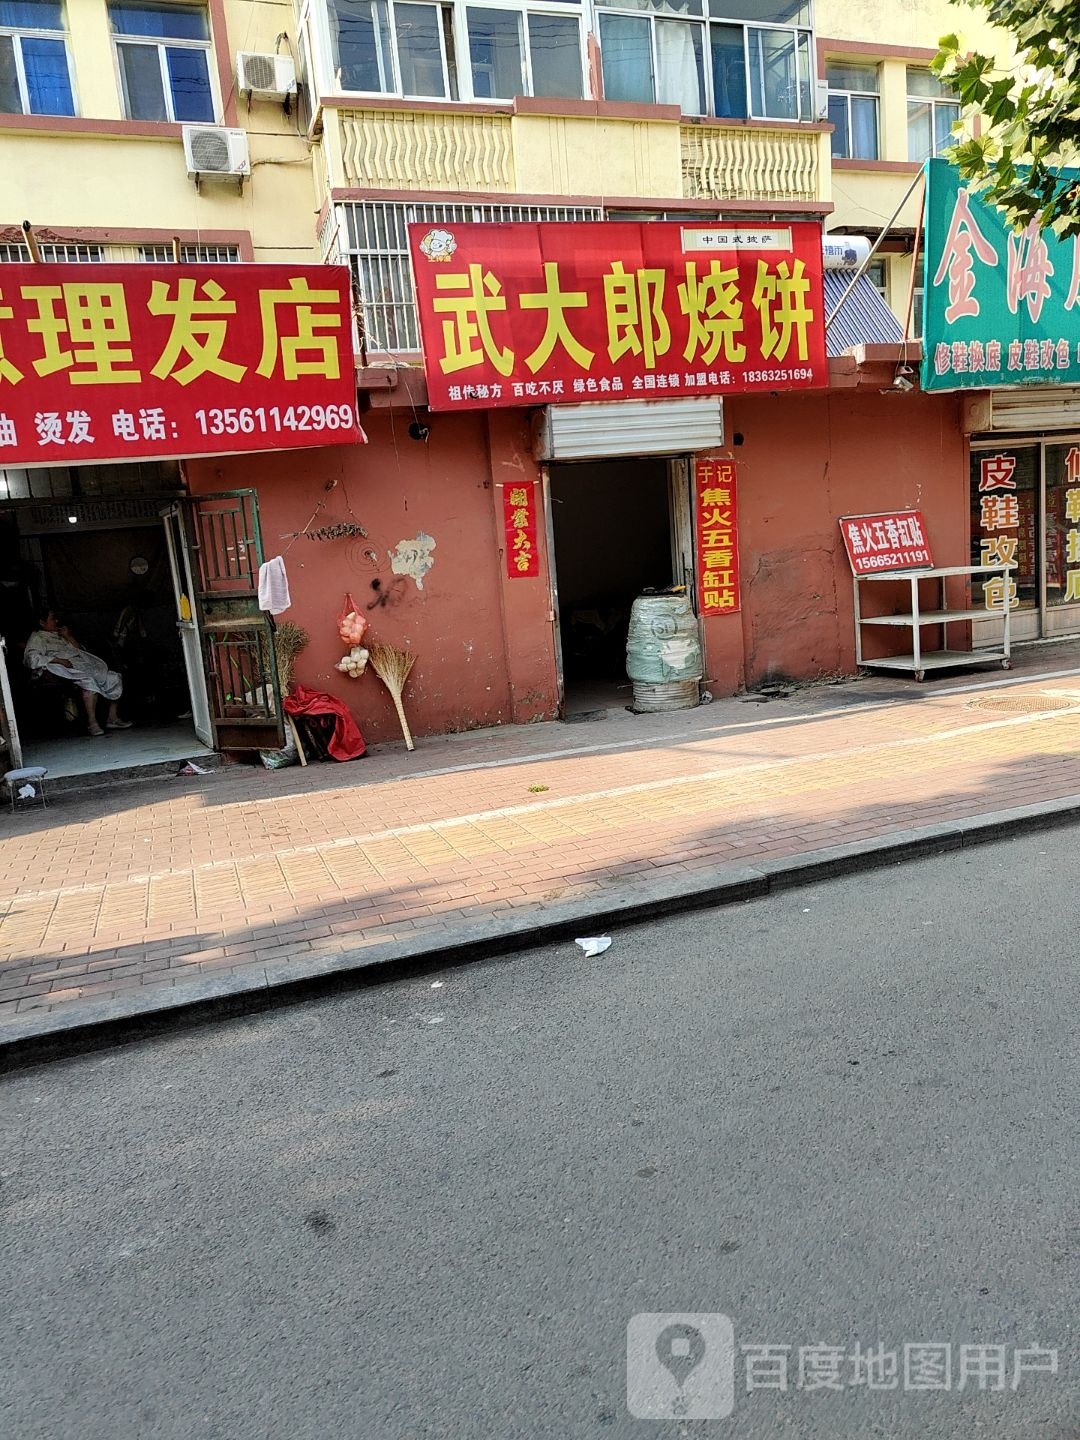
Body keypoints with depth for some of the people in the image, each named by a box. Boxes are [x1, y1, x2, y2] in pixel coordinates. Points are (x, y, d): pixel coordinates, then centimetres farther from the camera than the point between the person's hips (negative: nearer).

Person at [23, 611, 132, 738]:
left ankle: (112, 718, -4)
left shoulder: (58, 634, 29)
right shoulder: (37, 639, 4)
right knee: (89, 681, -38)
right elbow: (32, 659, -14)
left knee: (114, 678, -4)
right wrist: (58, 660, -20)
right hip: (68, 669, -8)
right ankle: (92, 723, -37)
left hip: (82, 664, 8)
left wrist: (68, 637, 12)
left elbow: (78, 650, 29)